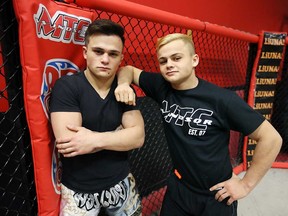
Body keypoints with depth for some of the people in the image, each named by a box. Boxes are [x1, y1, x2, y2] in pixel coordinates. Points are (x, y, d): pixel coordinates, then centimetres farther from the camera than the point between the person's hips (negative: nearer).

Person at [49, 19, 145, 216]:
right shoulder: (66, 86, -15)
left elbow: (138, 137, -12)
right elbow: (67, 143, -26)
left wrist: (95, 139, -25)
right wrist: (120, 131, -17)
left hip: (120, 183, 4)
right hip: (78, 190, -3)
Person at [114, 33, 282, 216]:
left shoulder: (222, 99, -23)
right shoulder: (161, 86, -11)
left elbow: (271, 138, -15)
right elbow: (129, 70, 4)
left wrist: (246, 184, -11)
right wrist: (123, 84, -18)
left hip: (216, 196, -3)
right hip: (178, 188, 4)